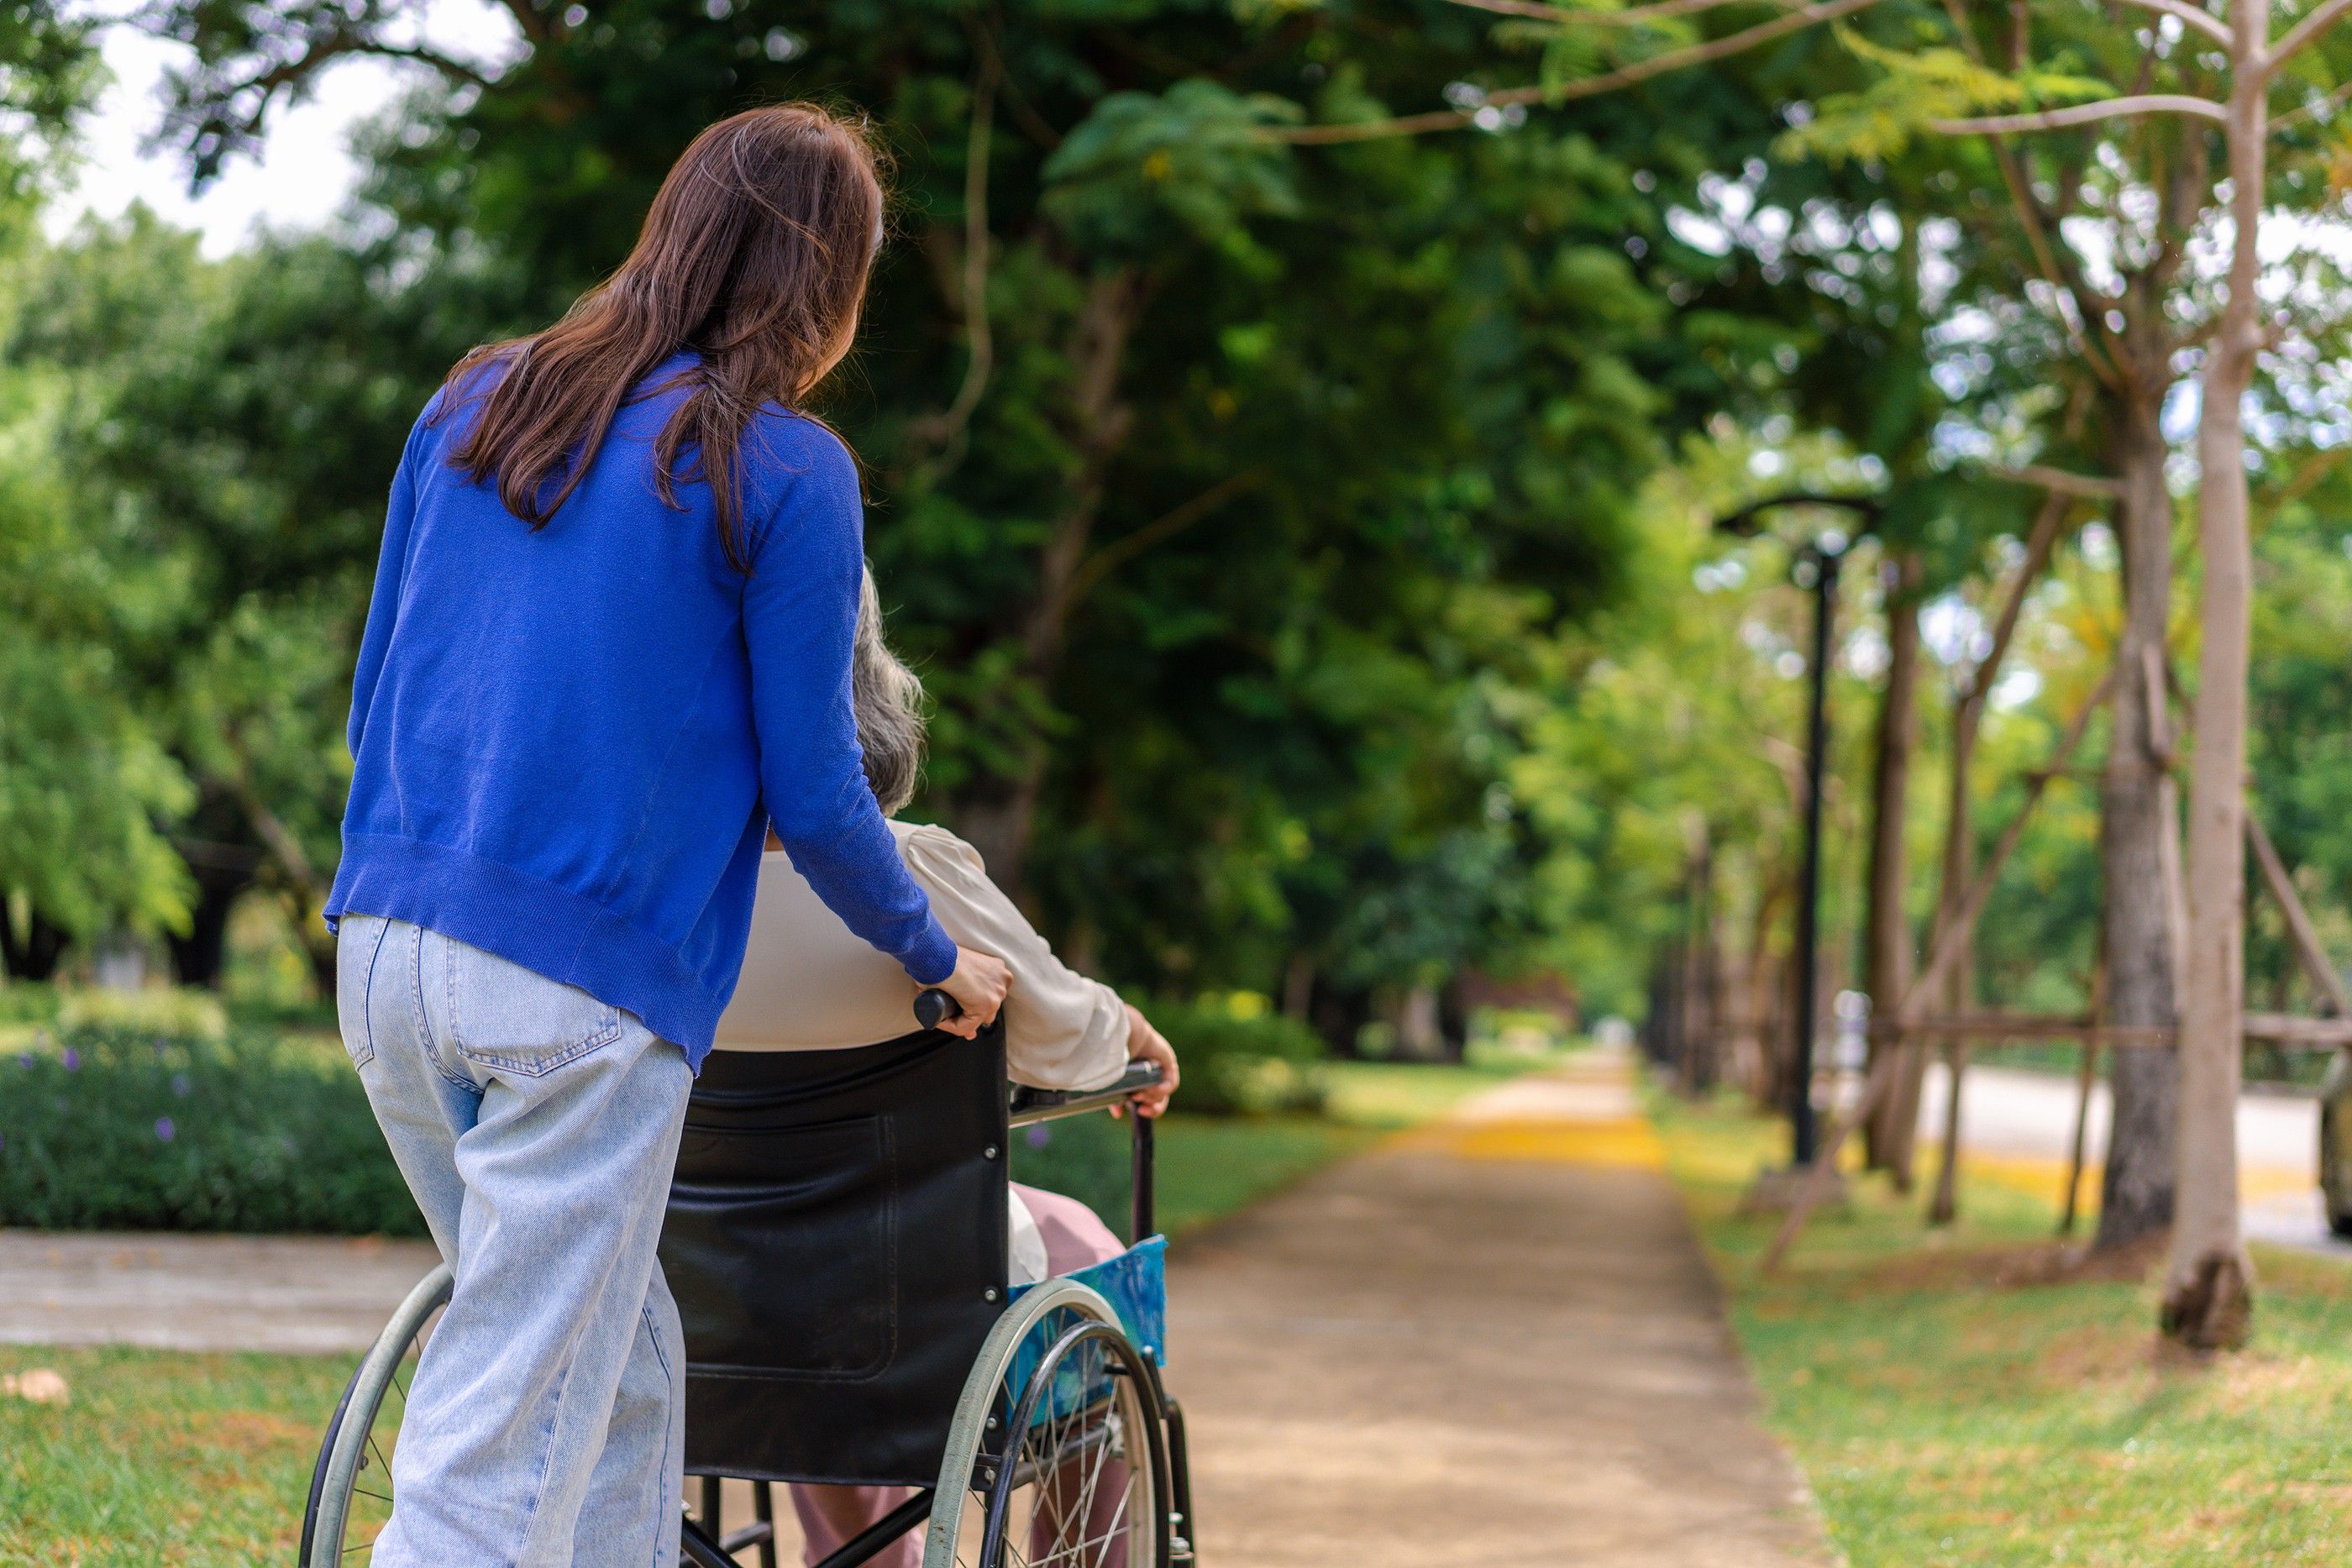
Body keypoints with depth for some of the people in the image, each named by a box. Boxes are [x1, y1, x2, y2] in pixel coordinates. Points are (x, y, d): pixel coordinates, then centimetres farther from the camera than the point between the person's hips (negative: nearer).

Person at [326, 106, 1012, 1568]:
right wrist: (938, 958, 15)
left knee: (622, 1363, 19)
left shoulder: (474, 404, 13)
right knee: (500, 1450, -4)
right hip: (582, 996, -7)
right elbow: (812, 795, -2)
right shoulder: (783, 468, -4)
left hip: (387, 951, 7)